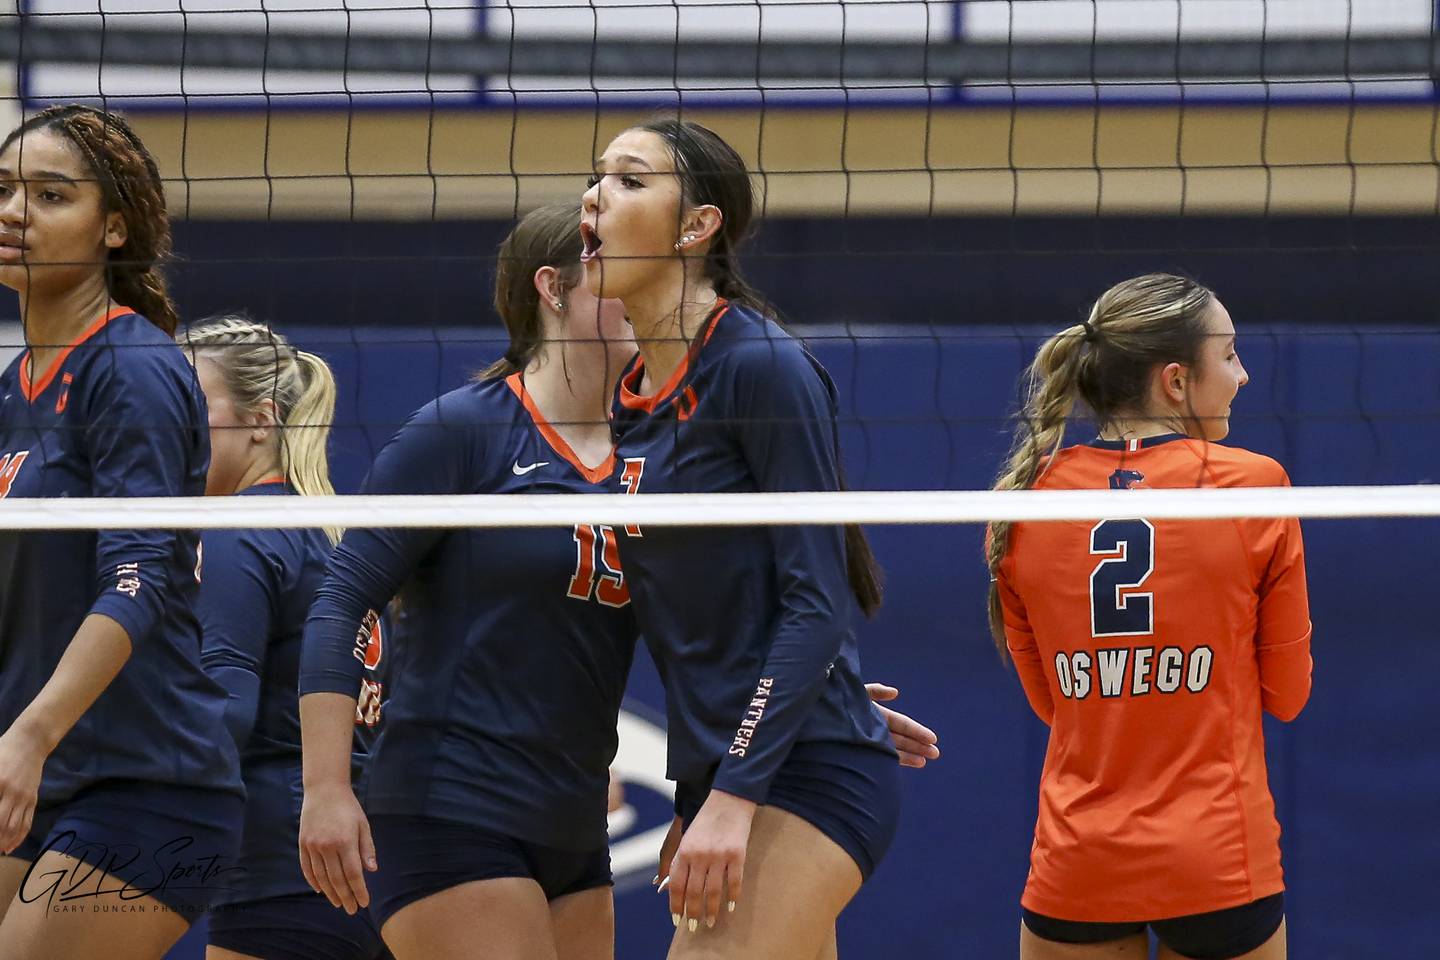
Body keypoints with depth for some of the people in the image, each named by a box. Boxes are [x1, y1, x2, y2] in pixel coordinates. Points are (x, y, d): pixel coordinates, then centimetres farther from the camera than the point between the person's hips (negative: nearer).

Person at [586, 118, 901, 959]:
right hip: (717, 778, 9)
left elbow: (818, 605, -16)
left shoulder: (764, 368, -12)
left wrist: (734, 795, -21)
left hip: (804, 780, -9)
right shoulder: (631, 401, 13)